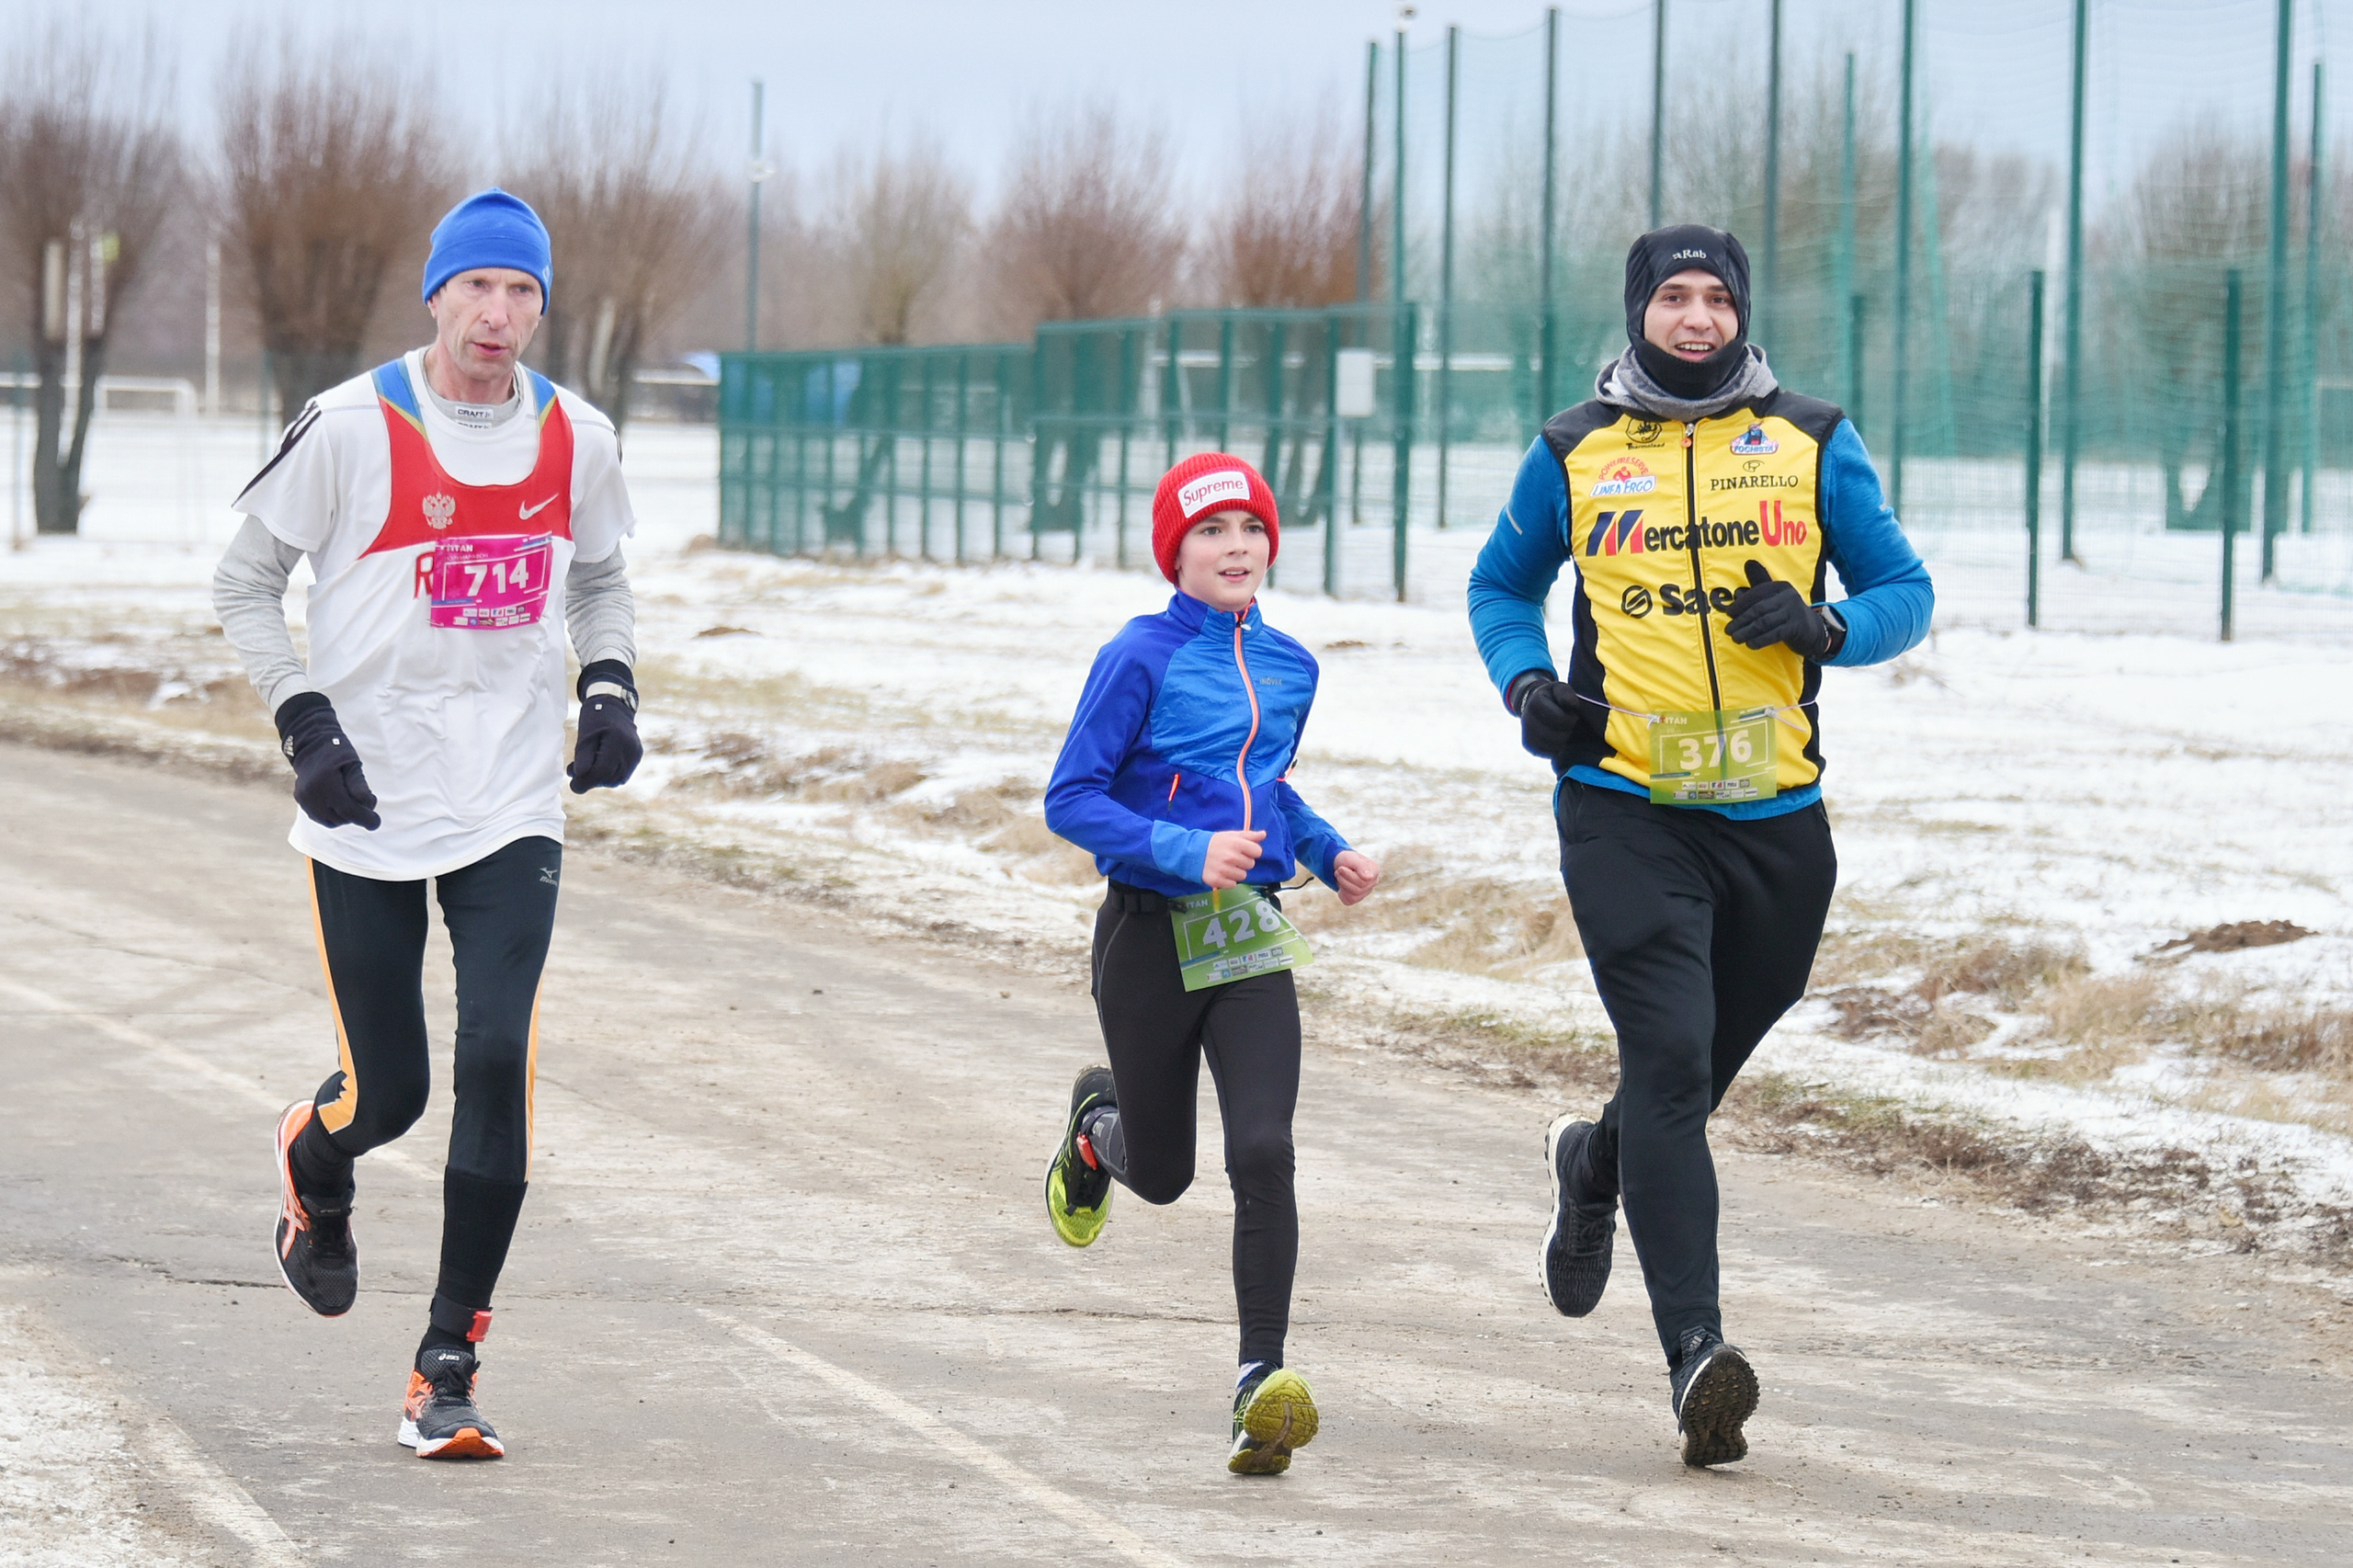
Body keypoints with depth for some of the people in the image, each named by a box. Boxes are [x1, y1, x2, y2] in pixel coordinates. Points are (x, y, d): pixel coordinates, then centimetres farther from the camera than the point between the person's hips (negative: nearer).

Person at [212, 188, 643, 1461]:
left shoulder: (575, 439, 1)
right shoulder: (351, 428, -11)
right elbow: (245, 582, -1)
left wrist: (610, 686, 2)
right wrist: (304, 722, -13)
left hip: (513, 813, 2)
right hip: (365, 809, -2)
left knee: (498, 1064, -13)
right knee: (386, 1091, 2)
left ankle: (447, 1369, -3)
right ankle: (312, 1171, 43)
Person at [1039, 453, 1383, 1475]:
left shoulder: (1288, 667, 8)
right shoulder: (1141, 657, -9)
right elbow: (1071, 802, -11)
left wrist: (1326, 853, 10)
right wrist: (1186, 851, -23)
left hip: (1249, 940, 3)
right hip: (1150, 934, -3)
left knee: (1262, 1152, -17)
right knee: (1163, 1173, 12)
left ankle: (1260, 1382, -18)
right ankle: (1097, 1122, 49)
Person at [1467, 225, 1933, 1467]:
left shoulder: (1812, 445, 6)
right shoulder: (1575, 455, 7)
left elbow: (1906, 592, 9)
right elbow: (1502, 584, 21)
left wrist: (1825, 627, -13)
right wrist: (1525, 684, 1)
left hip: (1776, 815, 2)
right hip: (1625, 806, -2)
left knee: (1719, 1049, 16)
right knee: (1670, 1053, -16)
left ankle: (1596, 1165, 50)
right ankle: (1695, 1350, -21)